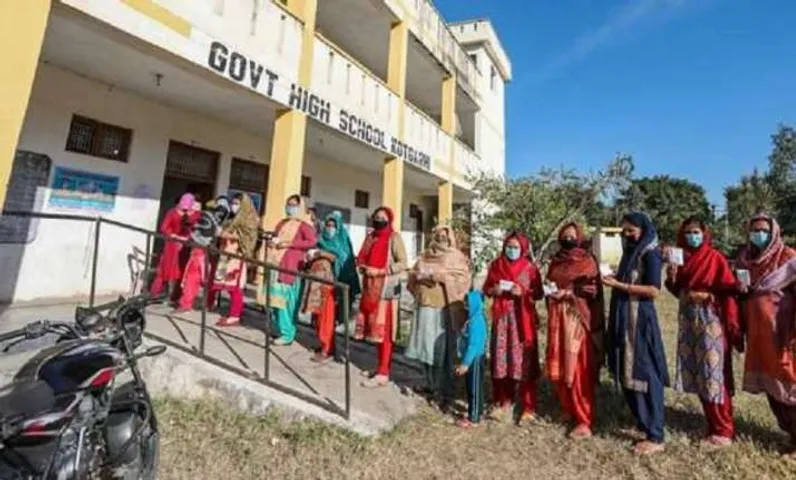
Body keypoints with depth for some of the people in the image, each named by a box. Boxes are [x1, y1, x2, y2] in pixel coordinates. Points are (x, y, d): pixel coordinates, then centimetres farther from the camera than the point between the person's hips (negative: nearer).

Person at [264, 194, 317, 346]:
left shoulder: (303, 225, -2)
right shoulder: (282, 223, 20)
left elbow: (312, 241, -17)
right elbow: (274, 237, 31)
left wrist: (289, 244, -17)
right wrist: (272, 242, 7)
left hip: (290, 267, -7)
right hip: (276, 264, 7)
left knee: (286, 300, -6)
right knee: (276, 298, 8)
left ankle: (288, 334, 2)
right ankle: (282, 330, 19)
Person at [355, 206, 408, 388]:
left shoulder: (394, 237, -5)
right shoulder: (370, 237, 14)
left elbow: (402, 263, -12)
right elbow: (361, 258, 19)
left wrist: (380, 271, -17)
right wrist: (365, 268, -3)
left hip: (386, 288, -6)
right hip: (370, 287, 7)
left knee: (384, 330, -5)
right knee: (374, 329, 10)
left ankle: (383, 373, 1)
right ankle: (380, 367, 22)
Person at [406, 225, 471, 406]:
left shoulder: (457, 258, 2)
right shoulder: (426, 256, 14)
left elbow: (463, 279, -11)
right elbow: (414, 274, 10)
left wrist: (439, 275, -16)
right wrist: (424, 275, -10)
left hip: (446, 309, -4)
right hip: (427, 306, 4)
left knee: (444, 349, -3)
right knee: (427, 347, 10)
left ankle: (445, 390, 9)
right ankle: (432, 384, 28)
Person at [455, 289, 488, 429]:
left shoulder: (475, 322, -25)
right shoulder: (475, 318, 6)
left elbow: (473, 345, -27)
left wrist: (465, 363, -24)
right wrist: (465, 361, 21)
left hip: (475, 359, -10)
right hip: (474, 358, 10)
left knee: (474, 388, 2)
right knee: (472, 387, 20)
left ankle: (473, 418, 14)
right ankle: (476, 412, 34)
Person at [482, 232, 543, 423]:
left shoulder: (530, 268, -1)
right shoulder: (496, 265, 5)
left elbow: (539, 294, 0)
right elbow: (486, 289, 10)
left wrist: (523, 292, -16)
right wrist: (494, 290, -10)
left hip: (522, 318, -2)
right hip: (501, 317, 3)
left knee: (523, 361, 0)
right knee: (500, 359, 7)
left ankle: (528, 407, 14)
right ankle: (504, 402, 23)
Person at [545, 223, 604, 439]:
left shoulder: (587, 260, -2)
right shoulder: (555, 261, 14)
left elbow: (593, 290, -9)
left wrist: (568, 293, -18)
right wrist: (550, 292, 4)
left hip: (578, 318, -5)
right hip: (558, 318, 5)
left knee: (578, 369, -5)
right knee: (557, 367, 8)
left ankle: (584, 421, 5)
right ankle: (569, 409, 27)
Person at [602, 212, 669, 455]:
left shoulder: (650, 255, -10)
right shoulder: (630, 253, 15)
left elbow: (653, 290, -18)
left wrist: (618, 285, -18)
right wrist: (613, 281, 2)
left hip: (641, 319, -8)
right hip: (624, 319, 8)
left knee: (644, 375, -2)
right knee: (627, 374, 13)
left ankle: (655, 438, 9)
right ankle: (644, 424, 29)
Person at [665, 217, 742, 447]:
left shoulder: (716, 258, -7)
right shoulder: (682, 258, 9)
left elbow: (729, 291, -12)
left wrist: (731, 326, -17)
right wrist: (672, 278, -7)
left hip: (711, 320, -6)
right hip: (688, 320, 6)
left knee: (714, 374, -1)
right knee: (697, 373, 10)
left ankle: (724, 431, 12)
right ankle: (713, 425, 24)